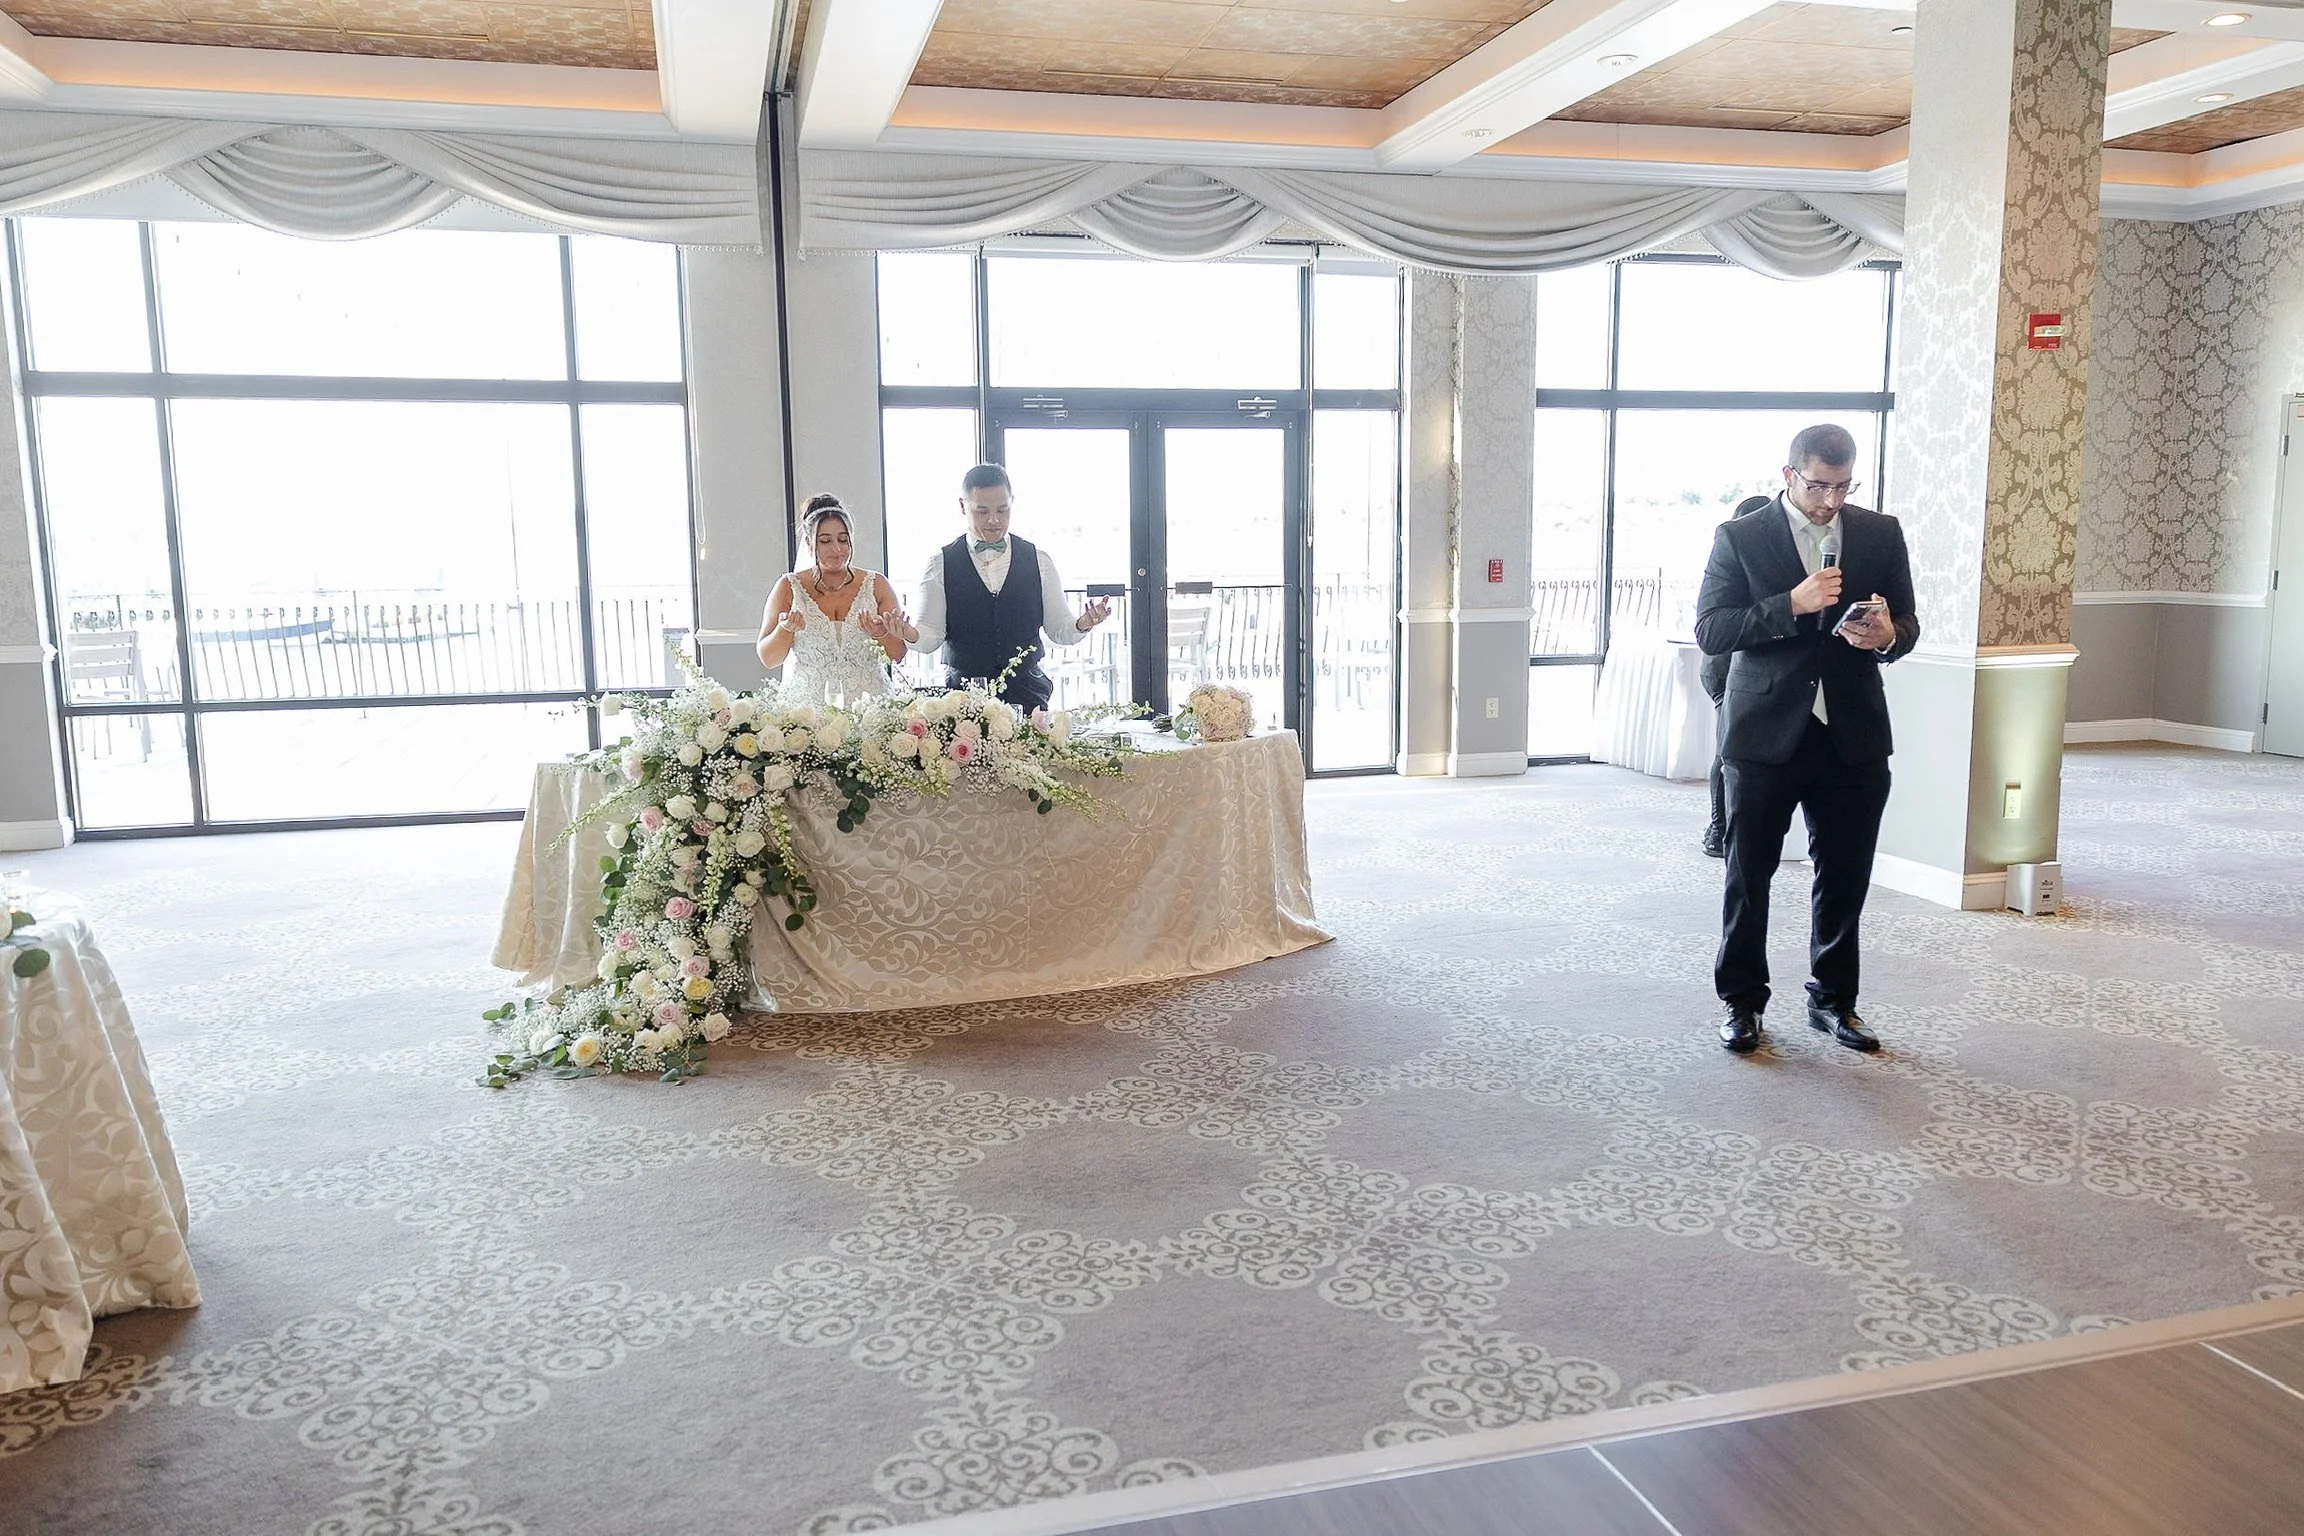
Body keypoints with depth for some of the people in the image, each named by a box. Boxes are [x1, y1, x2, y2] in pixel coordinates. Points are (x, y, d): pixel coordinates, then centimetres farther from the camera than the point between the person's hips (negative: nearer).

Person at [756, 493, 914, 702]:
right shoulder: (789, 588, 8)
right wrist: (785, 629, -12)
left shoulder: (876, 585, 9)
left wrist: (881, 634, -14)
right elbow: (767, 659, 6)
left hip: (868, 703, 1)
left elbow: (899, 655, 6)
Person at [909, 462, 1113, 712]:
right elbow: (931, 636, 0)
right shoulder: (941, 565, 2)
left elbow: (1058, 629, 7)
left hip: (1027, 692, 1)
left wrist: (1082, 625, -14)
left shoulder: (1038, 561, 6)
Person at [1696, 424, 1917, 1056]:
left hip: (1853, 737, 3)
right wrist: (1792, 604, -21)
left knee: (1845, 878, 9)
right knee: (1749, 875, 5)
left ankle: (1834, 999, 26)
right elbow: (1710, 631, -9)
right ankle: (1742, 1001, 19)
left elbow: (1907, 623, 11)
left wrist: (1887, 636, -13)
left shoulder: (1881, 534, 8)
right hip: (1764, 735, -2)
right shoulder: (1740, 537, -2)